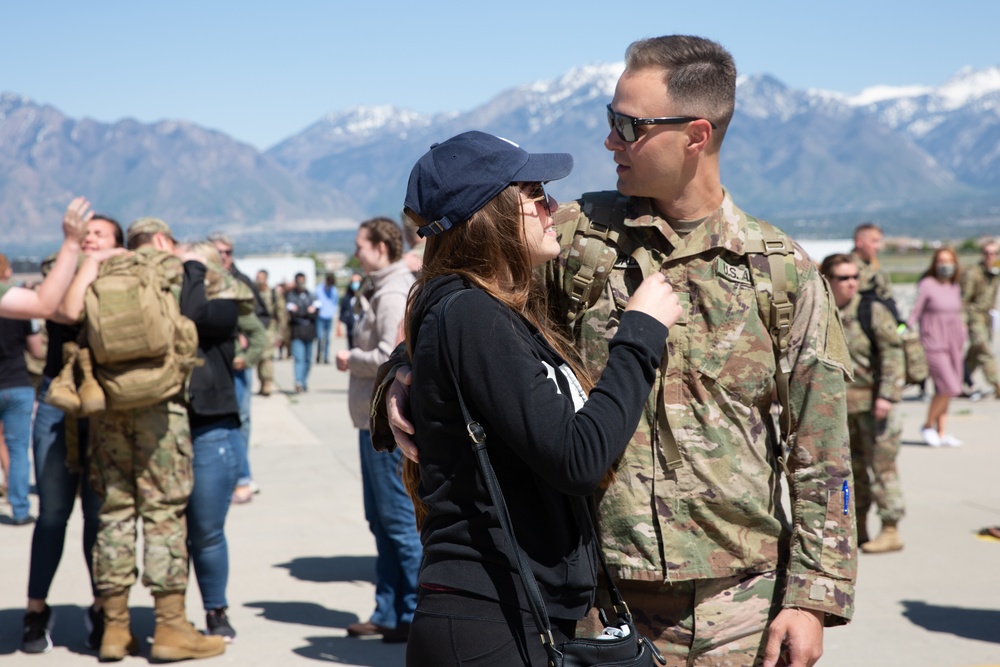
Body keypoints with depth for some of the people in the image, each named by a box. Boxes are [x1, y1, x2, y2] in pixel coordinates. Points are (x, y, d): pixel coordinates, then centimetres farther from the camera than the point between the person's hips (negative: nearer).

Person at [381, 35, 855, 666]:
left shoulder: (785, 272, -1)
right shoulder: (578, 235, 0)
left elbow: (821, 455, 1)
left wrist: (812, 597, -4)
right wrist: (409, 374, -7)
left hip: (743, 603, 0)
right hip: (608, 598, 0)